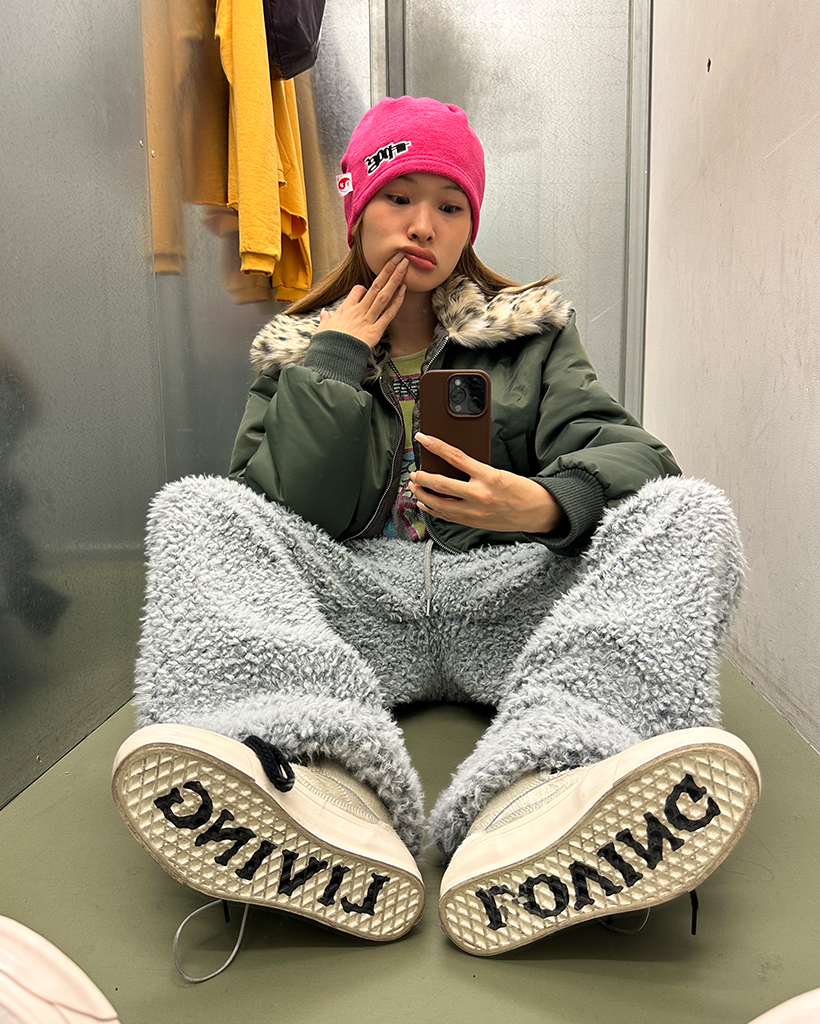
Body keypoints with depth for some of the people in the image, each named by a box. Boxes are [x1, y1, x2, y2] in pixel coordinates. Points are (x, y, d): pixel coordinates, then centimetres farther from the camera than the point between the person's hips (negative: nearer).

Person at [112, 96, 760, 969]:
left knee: (690, 510, -21)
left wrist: (548, 503, -23)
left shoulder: (531, 330, 18)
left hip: (506, 604, 1)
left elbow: (623, 449, 0)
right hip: (355, 611, 1)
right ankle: (321, 793, -47)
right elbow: (288, 517, 0)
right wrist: (335, 359, -1)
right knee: (194, 510, -20)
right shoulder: (297, 348, 17)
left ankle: (541, 796, -48)